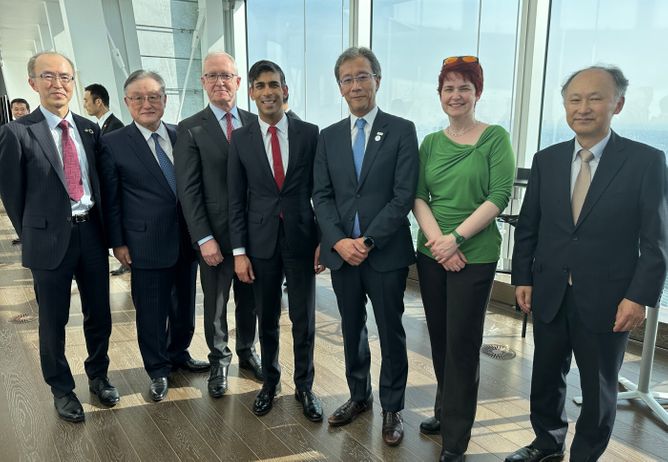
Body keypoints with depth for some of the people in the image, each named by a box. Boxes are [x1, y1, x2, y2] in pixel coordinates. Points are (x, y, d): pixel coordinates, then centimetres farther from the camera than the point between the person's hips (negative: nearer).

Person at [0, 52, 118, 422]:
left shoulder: (90, 129, 5)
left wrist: (100, 226, 8)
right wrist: (33, 237, 2)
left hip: (91, 233, 4)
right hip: (51, 238, -4)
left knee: (99, 315, 14)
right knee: (53, 322, 10)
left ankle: (98, 376, 36)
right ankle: (62, 389, 30)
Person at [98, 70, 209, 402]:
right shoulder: (114, 144, -5)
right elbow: (111, 199, -3)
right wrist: (118, 243, -4)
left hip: (187, 240, 4)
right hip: (147, 244, -4)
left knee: (184, 305, 17)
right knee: (151, 311, 8)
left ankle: (179, 353, 40)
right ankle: (158, 370, 28)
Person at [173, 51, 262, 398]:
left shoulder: (255, 123, 4)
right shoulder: (191, 129, -4)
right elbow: (188, 190, -8)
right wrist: (204, 238, -13)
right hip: (216, 235, -2)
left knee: (249, 299, 16)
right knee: (216, 304, 11)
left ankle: (247, 352, 37)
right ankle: (219, 362, 31)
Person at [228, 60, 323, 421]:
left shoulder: (309, 133, -1)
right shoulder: (241, 139, 2)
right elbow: (236, 200, 2)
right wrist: (239, 251, -2)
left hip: (301, 239, -1)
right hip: (261, 241, 1)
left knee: (304, 320, 7)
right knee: (267, 319, 13)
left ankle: (304, 387, 25)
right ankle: (270, 382, 33)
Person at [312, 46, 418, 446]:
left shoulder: (402, 131, -3)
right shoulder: (329, 137, 9)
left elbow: (404, 196, -10)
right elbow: (322, 196, 4)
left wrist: (368, 241, -16)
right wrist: (338, 241, -11)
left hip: (386, 253, -3)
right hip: (341, 252, 4)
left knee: (391, 333, 9)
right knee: (352, 331, 16)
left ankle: (392, 408, 26)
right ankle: (359, 396, 35)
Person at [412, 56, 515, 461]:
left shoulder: (496, 138, -4)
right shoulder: (430, 143, 8)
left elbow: (499, 197, -11)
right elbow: (418, 197, 3)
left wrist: (456, 238, -17)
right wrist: (436, 239, -13)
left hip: (475, 255, -4)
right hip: (431, 254, 4)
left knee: (463, 342, 2)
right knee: (439, 337, 14)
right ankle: (445, 410, 34)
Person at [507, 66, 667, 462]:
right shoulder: (546, 159, 3)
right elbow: (528, 226, 6)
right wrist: (523, 278, 2)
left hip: (606, 300, -3)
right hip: (549, 295, 3)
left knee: (599, 388, 14)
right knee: (547, 377, 18)